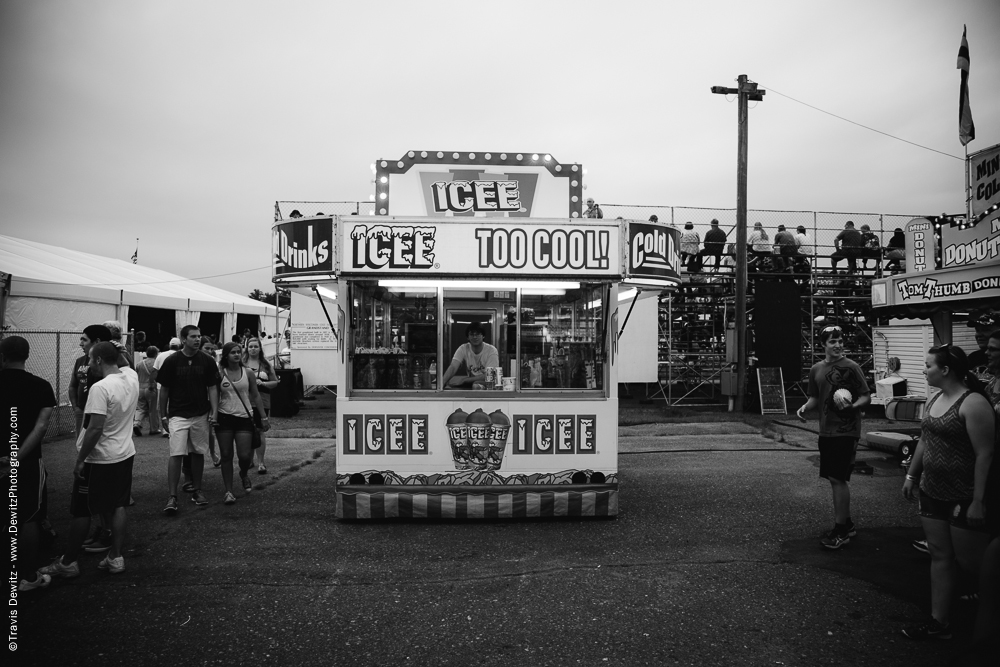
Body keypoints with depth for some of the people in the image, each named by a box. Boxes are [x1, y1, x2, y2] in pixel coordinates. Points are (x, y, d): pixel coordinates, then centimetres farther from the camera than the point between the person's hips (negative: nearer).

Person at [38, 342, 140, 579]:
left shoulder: (100, 388, -24)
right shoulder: (132, 377, -2)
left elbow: (95, 429, -25)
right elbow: (122, 363, 25)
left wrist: (80, 460, -16)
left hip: (99, 459, -7)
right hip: (125, 454, 7)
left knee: (81, 511, 8)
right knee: (117, 506, 14)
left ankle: (68, 562, 20)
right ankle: (115, 557, 19)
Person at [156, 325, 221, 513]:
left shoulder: (207, 361, 0)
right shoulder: (172, 361, -4)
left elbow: (213, 388, 3)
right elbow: (164, 390, 3)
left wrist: (214, 412, -6)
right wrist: (163, 415, 4)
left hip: (201, 415, 2)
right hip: (177, 415, -2)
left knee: (198, 453, 10)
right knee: (176, 454, -9)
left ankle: (196, 490, 23)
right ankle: (172, 497, -4)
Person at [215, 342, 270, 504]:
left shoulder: (247, 372, 5)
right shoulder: (220, 373, 1)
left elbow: (256, 396, 10)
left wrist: (264, 417, 8)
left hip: (244, 417, 0)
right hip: (224, 417, 0)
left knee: (244, 456, -6)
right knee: (226, 455, 2)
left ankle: (243, 474, 29)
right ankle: (229, 491, 11)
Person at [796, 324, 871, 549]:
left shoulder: (851, 367, -8)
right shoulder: (816, 369, 9)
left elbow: (866, 397, -7)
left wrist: (853, 406, -26)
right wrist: (805, 406, -1)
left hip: (846, 431, -6)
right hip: (826, 431, 6)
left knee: (838, 479, -7)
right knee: (835, 479, 13)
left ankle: (840, 530, 4)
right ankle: (847, 524, 28)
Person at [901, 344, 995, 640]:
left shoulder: (973, 403, -18)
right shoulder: (933, 400, 8)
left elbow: (985, 454, -19)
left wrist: (978, 501, -21)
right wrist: (911, 475, 17)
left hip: (964, 499, -8)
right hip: (932, 493, 8)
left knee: (971, 561, 5)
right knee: (940, 557, 12)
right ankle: (939, 623, 20)